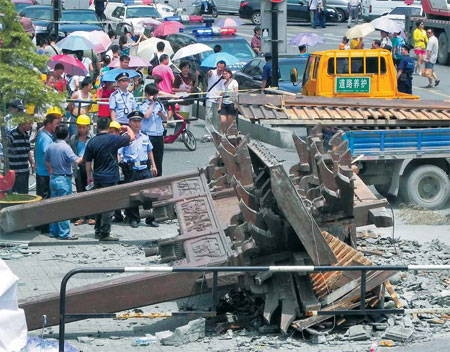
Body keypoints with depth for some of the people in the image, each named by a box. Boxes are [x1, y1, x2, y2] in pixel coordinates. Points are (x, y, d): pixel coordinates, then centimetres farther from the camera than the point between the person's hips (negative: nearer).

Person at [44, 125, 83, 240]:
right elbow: (75, 161, -19)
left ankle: (53, 232, 17)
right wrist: (83, 157, 1)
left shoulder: (50, 147, 6)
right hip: (64, 179, -7)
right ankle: (64, 233, -4)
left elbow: (46, 161, 16)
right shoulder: (65, 147, -16)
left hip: (53, 178, 7)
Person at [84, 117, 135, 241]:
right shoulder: (112, 139, -11)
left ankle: (98, 231, 22)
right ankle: (104, 234, -4)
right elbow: (132, 138, -1)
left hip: (97, 178, 5)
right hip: (110, 177, -5)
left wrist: (89, 176, 19)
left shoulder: (92, 142, 2)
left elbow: (88, 161, 7)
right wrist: (128, 128, 18)